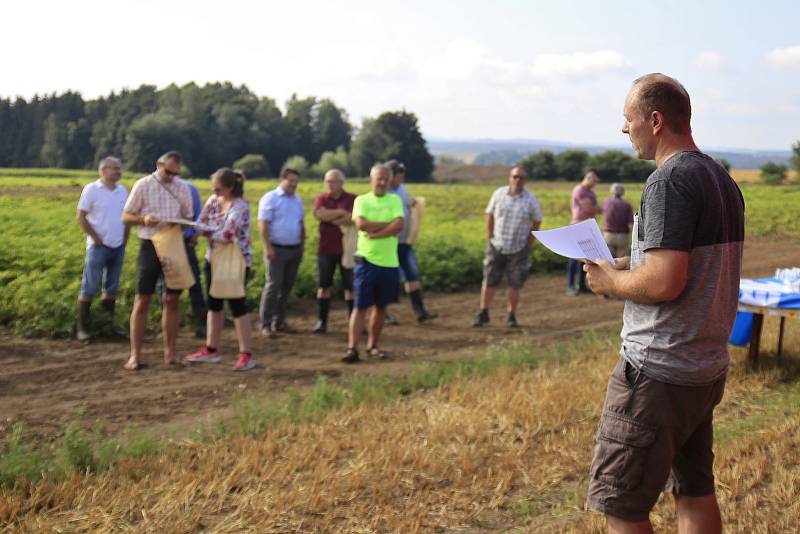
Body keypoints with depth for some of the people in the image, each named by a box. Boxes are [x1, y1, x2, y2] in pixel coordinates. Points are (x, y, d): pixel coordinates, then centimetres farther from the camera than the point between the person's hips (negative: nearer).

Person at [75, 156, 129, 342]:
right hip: (98, 246, -5)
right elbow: (81, 217, -7)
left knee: (112, 288, 11)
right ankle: (82, 327, 2)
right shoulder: (91, 189, -6)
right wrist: (96, 238, -10)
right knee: (89, 288, -3)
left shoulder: (122, 190, 9)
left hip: (118, 247, 6)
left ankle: (110, 324, 19)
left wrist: (125, 238, 7)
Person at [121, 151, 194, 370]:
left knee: (172, 300, 7)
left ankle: (170, 352, 17)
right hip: (150, 246, -3)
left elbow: (188, 218, 11)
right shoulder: (143, 185, -2)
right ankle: (135, 355, 2)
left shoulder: (183, 188, 7)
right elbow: (126, 217, 1)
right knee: (142, 300, -2)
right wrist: (143, 219, -20)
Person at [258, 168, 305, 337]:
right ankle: (266, 325, -4)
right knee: (273, 286, -8)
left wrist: (302, 245, 15)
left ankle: (279, 321, 18)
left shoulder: (297, 200, 14)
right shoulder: (270, 198, -6)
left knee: (287, 286, 9)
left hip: (295, 250, 6)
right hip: (276, 249, -6)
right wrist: (267, 247, -18)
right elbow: (263, 225, -12)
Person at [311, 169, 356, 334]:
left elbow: (354, 219, -15)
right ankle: (322, 321, 13)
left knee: (350, 286, 2)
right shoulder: (321, 199, 5)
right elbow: (319, 214, -15)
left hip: (347, 249, -1)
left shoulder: (352, 199, 1)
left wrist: (331, 219, -10)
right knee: (323, 286, 5)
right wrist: (341, 213, -13)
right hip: (326, 249, 2)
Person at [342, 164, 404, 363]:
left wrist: (374, 233, -15)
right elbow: (361, 224, -14)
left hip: (389, 262, 2)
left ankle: (372, 346, 22)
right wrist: (387, 224, -12)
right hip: (366, 259, -2)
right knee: (360, 306, -5)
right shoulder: (361, 200, 3)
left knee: (381, 306, 10)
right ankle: (352, 348, -3)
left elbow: (399, 226, -10)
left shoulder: (395, 200, 6)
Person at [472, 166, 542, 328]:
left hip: (518, 249, -1)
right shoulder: (499, 194, -4)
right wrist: (489, 237, 3)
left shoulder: (531, 199, -8)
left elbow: (537, 221, 4)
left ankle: (511, 316, 17)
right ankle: (483, 314, 13)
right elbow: (490, 215, 7)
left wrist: (529, 243, 2)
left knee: (514, 284, 4)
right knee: (489, 281, 2)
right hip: (497, 246, 1)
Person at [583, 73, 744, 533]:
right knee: (695, 491, 18)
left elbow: (665, 283, -26)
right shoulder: (722, 179, 11)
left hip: (658, 372, -9)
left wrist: (610, 281, -8)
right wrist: (629, 266, 12)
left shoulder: (669, 180, -18)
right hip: (709, 366, 10)